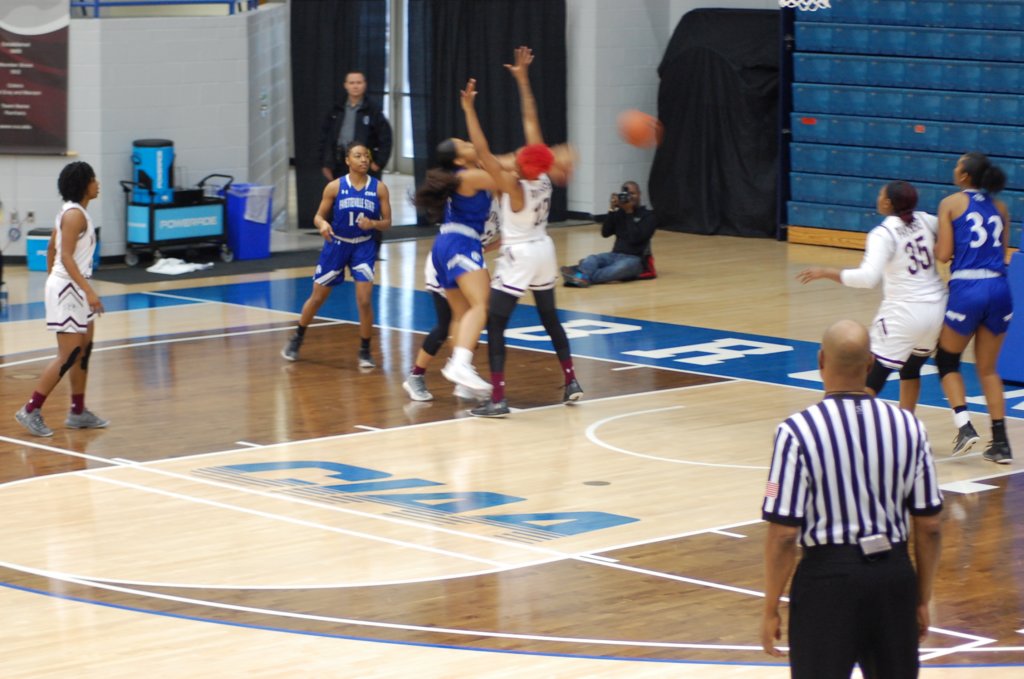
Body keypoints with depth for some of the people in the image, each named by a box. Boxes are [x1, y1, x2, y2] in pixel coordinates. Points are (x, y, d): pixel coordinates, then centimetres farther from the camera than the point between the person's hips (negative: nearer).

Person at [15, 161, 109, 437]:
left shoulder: (72, 212, 12)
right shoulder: (75, 214, -17)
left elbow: (52, 249, 19)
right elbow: (66, 256, -24)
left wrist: (53, 279, 26)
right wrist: (89, 291, -29)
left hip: (74, 289, 10)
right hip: (68, 289, -10)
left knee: (84, 349, 13)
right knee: (68, 356, -9)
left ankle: (78, 413, 20)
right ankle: (31, 410, -6)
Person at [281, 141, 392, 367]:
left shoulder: (378, 188, -8)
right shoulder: (335, 187, -9)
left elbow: (387, 222, -4)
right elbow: (319, 216, -2)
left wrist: (373, 224, -25)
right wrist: (323, 224, -25)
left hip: (363, 247, 0)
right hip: (336, 245, 0)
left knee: (365, 300, -12)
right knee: (317, 298, 11)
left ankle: (365, 351, 5)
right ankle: (297, 339, 33)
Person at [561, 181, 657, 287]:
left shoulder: (648, 216, 3)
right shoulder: (619, 213, 15)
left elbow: (635, 238, -12)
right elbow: (605, 233, 2)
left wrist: (629, 212, -10)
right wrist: (612, 209, -6)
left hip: (635, 258, -4)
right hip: (615, 255, 4)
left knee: (622, 266, -40)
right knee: (592, 259, -26)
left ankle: (587, 278, -63)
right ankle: (579, 275, -62)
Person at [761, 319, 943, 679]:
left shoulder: (797, 432, -13)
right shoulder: (908, 427, -1)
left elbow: (783, 533, -12)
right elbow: (930, 527, 4)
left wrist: (770, 609, -1)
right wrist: (922, 601, 15)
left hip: (829, 572, -4)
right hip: (895, 573, 4)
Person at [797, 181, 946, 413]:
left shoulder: (883, 234, -14)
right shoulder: (925, 221, 4)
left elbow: (868, 277, -26)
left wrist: (825, 273, -21)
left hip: (904, 312, -7)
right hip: (937, 308, 7)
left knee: (873, 374, -2)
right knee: (911, 368, 26)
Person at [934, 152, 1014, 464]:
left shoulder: (951, 203, 1)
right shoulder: (1000, 207, 13)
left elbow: (944, 254, -3)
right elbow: (1002, 252, 13)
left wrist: (931, 245, 17)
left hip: (967, 289, -4)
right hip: (999, 289, 4)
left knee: (947, 359, 16)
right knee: (988, 369, 15)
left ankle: (964, 426, -1)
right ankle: (1001, 443, 9)